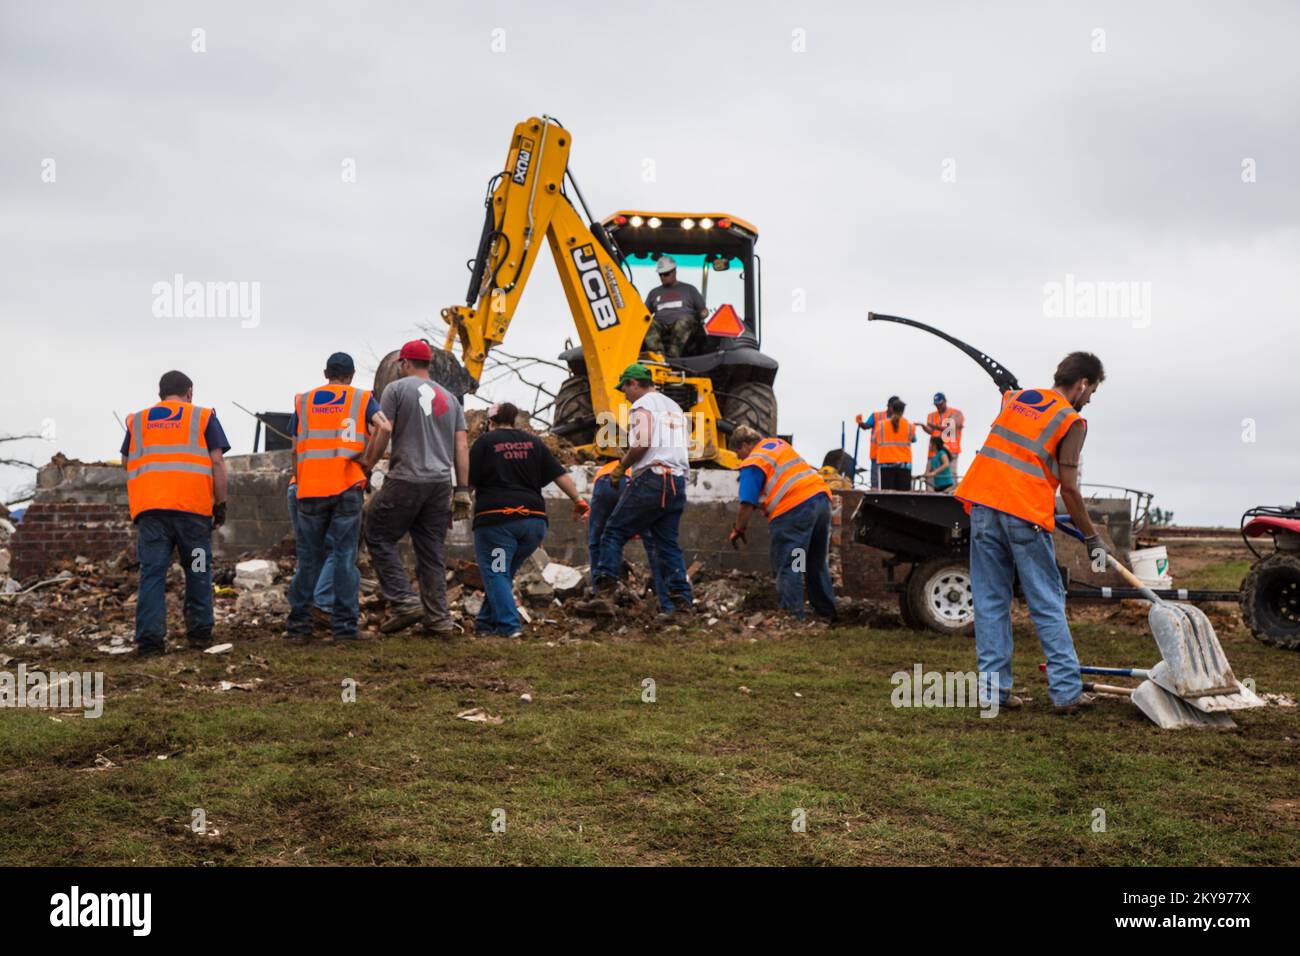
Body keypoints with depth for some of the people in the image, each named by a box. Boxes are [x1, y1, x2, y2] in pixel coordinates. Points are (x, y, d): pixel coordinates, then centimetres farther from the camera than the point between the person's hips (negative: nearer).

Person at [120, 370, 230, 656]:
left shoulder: (136, 421, 17)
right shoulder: (203, 417, 9)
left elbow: (126, 464, 20)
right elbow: (217, 463, 2)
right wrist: (220, 504, 5)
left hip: (149, 507, 1)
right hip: (193, 506, -1)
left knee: (152, 573, 1)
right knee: (197, 570, 13)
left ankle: (150, 638, -7)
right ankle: (199, 632, 17)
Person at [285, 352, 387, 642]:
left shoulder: (302, 401, 14)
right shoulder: (362, 399, 8)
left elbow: (295, 451, 12)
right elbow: (383, 427, -11)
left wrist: (298, 486, 18)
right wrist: (368, 463, -4)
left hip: (309, 489, 2)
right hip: (348, 487, -2)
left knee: (309, 556, 11)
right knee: (345, 555, 2)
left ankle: (299, 619, 12)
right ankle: (345, 623, 1)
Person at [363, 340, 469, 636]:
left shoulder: (396, 389, 2)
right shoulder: (449, 398, 18)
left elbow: (383, 433, -7)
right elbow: (462, 447, 12)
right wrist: (463, 491, 12)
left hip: (405, 481, -5)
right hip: (441, 483, 5)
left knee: (379, 537, 6)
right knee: (432, 551, 8)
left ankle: (403, 601, -5)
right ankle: (438, 618, 6)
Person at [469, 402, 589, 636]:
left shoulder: (485, 441, 4)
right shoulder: (533, 441, 16)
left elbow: (470, 480, -1)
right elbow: (558, 473, 11)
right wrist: (578, 500, 15)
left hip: (497, 517, -5)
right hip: (534, 518, 5)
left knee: (495, 574, 0)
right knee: (505, 573, 16)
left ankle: (508, 625, -11)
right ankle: (487, 622, 18)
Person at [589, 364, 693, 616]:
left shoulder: (642, 405, -2)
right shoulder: (675, 407, 25)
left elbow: (641, 444, -17)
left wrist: (621, 467, -3)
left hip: (650, 480, -8)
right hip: (678, 482, 8)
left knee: (614, 531, -1)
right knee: (667, 543, 9)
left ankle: (604, 581, -12)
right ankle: (680, 594, 1)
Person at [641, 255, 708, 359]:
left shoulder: (689, 289, 24)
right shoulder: (654, 292, 30)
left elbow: (703, 310, 20)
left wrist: (703, 313, -4)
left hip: (685, 325, -2)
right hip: (661, 325, 2)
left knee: (683, 320, -39)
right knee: (649, 325, -33)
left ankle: (672, 357, -53)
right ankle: (658, 356, -55)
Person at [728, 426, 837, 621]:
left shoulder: (752, 463, -2)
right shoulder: (778, 443, 22)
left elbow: (747, 504, -6)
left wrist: (738, 529, 9)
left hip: (793, 508, -8)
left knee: (787, 567, -1)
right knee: (817, 563, 20)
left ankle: (792, 615, -6)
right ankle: (826, 613, 27)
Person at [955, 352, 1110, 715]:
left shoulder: (1017, 398, 18)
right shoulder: (1072, 421, 0)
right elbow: (1069, 488, -4)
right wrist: (1092, 538, 4)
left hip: (983, 505, 5)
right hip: (1025, 514, -5)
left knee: (991, 603, 8)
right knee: (1048, 606, 3)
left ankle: (993, 689, 8)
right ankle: (1067, 692, 6)